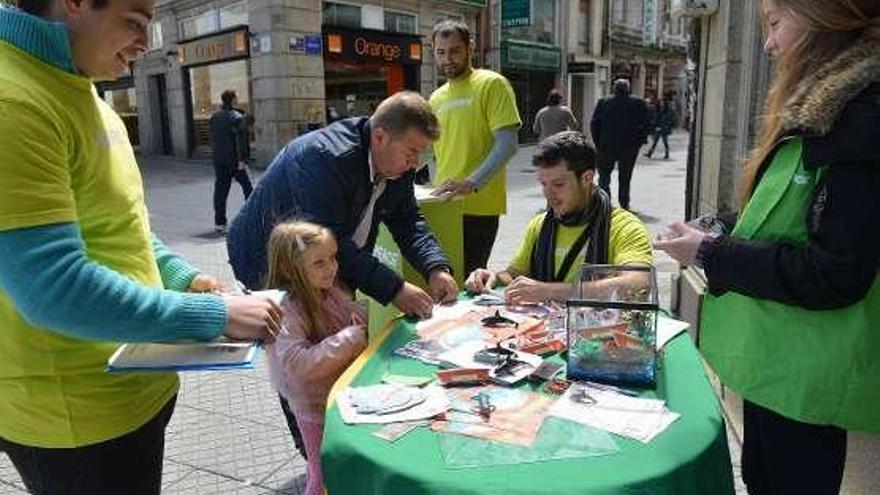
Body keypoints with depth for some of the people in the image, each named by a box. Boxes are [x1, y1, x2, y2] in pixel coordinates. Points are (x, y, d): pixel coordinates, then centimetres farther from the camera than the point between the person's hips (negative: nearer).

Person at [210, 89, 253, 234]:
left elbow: (212, 137, 15)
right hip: (234, 160, -6)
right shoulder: (237, 117, -11)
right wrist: (242, 159, -17)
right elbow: (241, 139, -17)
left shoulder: (214, 117, 9)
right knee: (247, 187, 9)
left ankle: (219, 222, 5)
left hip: (219, 160, 6)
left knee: (220, 190, 6)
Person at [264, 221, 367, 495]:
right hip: (318, 408, -7)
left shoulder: (332, 291, -4)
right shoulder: (286, 309, -25)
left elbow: (360, 317, 13)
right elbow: (298, 364, -35)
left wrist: (360, 325, -10)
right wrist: (350, 339, -31)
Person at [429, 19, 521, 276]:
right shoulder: (436, 97, 14)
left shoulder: (492, 84, -6)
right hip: (445, 205, 6)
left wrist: (471, 184, -26)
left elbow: (507, 145, -15)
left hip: (478, 206, -6)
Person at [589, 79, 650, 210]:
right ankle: (624, 203, 12)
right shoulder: (639, 103, 1)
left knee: (604, 174, 11)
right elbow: (645, 124, 1)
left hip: (607, 145, 0)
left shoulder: (603, 102, 2)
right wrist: (640, 141, 9)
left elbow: (594, 124, 0)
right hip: (629, 146, 1)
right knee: (625, 176, 10)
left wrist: (598, 143, 5)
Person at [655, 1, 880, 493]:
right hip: (778, 361, 9)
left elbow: (836, 273, -25)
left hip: (804, 377, -9)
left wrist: (712, 255, -18)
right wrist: (721, 244, 5)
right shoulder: (827, 106, 9)